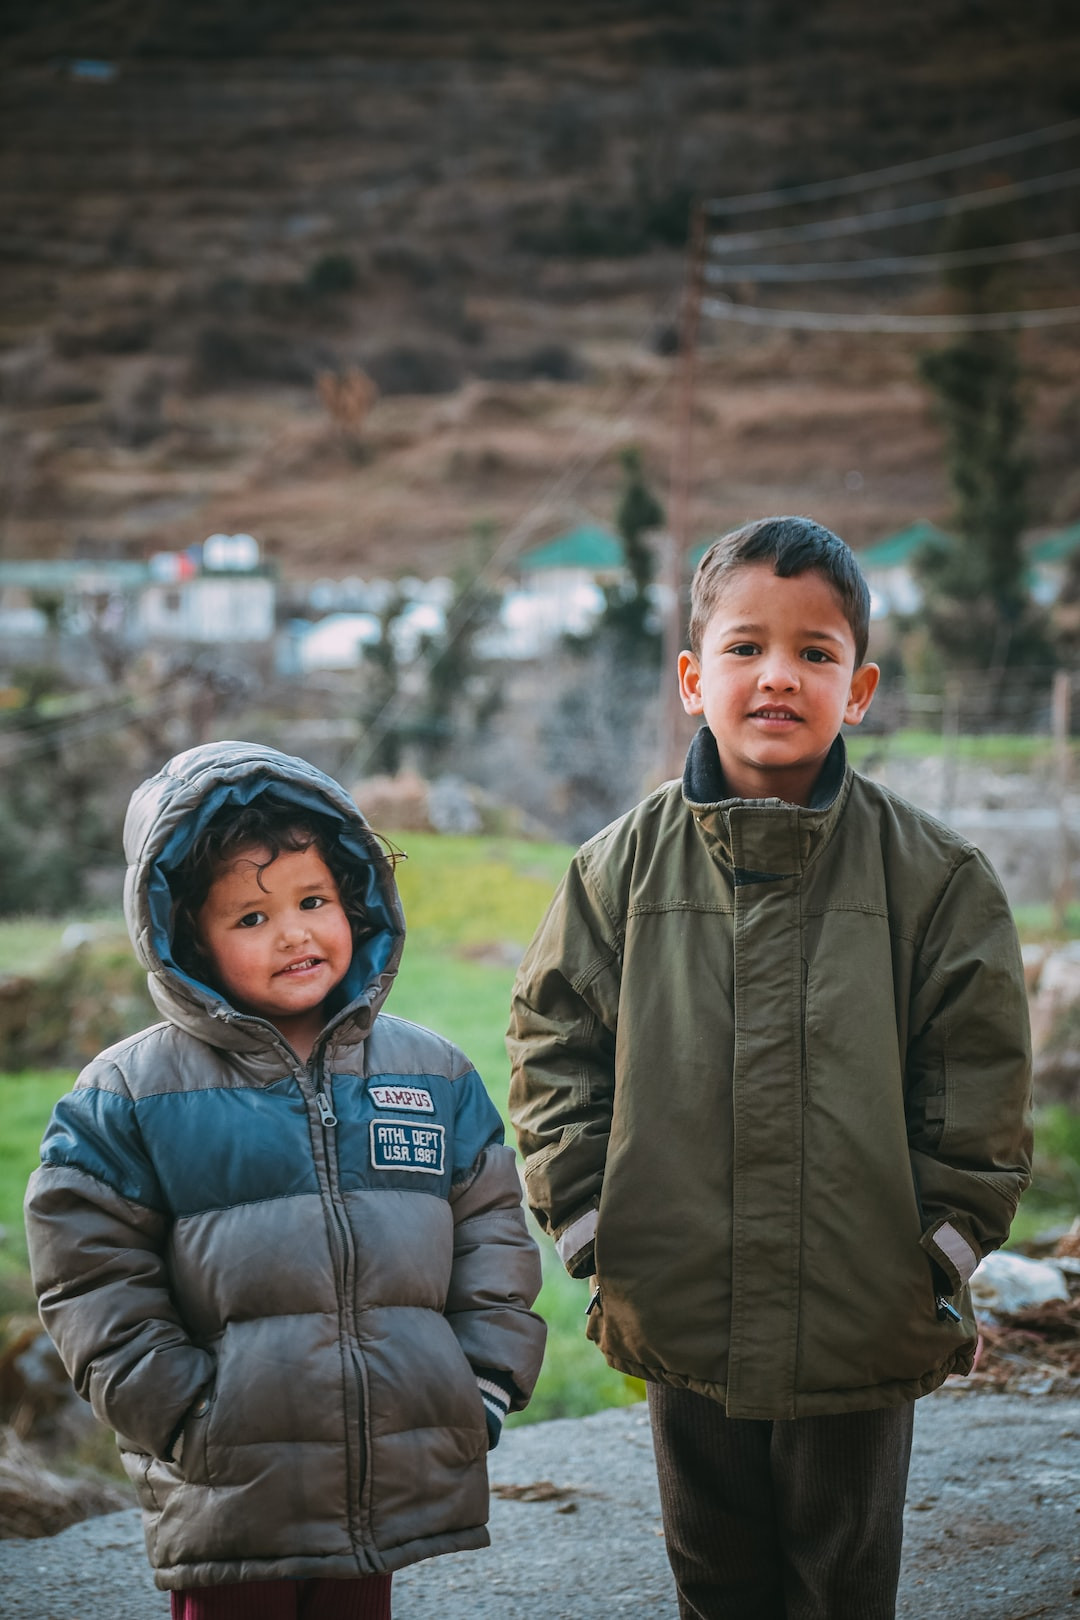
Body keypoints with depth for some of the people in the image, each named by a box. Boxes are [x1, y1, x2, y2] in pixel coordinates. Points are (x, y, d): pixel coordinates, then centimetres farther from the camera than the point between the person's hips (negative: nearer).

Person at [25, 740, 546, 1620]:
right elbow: (94, 1277, -3)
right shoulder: (130, 1094, -2)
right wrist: (184, 1422, -9)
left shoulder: (436, 1075, 8)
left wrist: (486, 1389, 4)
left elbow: (494, 1236, 13)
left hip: (400, 1486, 3)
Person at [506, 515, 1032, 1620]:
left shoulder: (931, 876, -5)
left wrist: (942, 1248, -5)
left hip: (864, 1331, -1)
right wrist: (588, 1222, -3)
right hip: (680, 1320, 2)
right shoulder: (622, 868, -2)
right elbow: (555, 1047, 3)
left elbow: (978, 1074, -1)